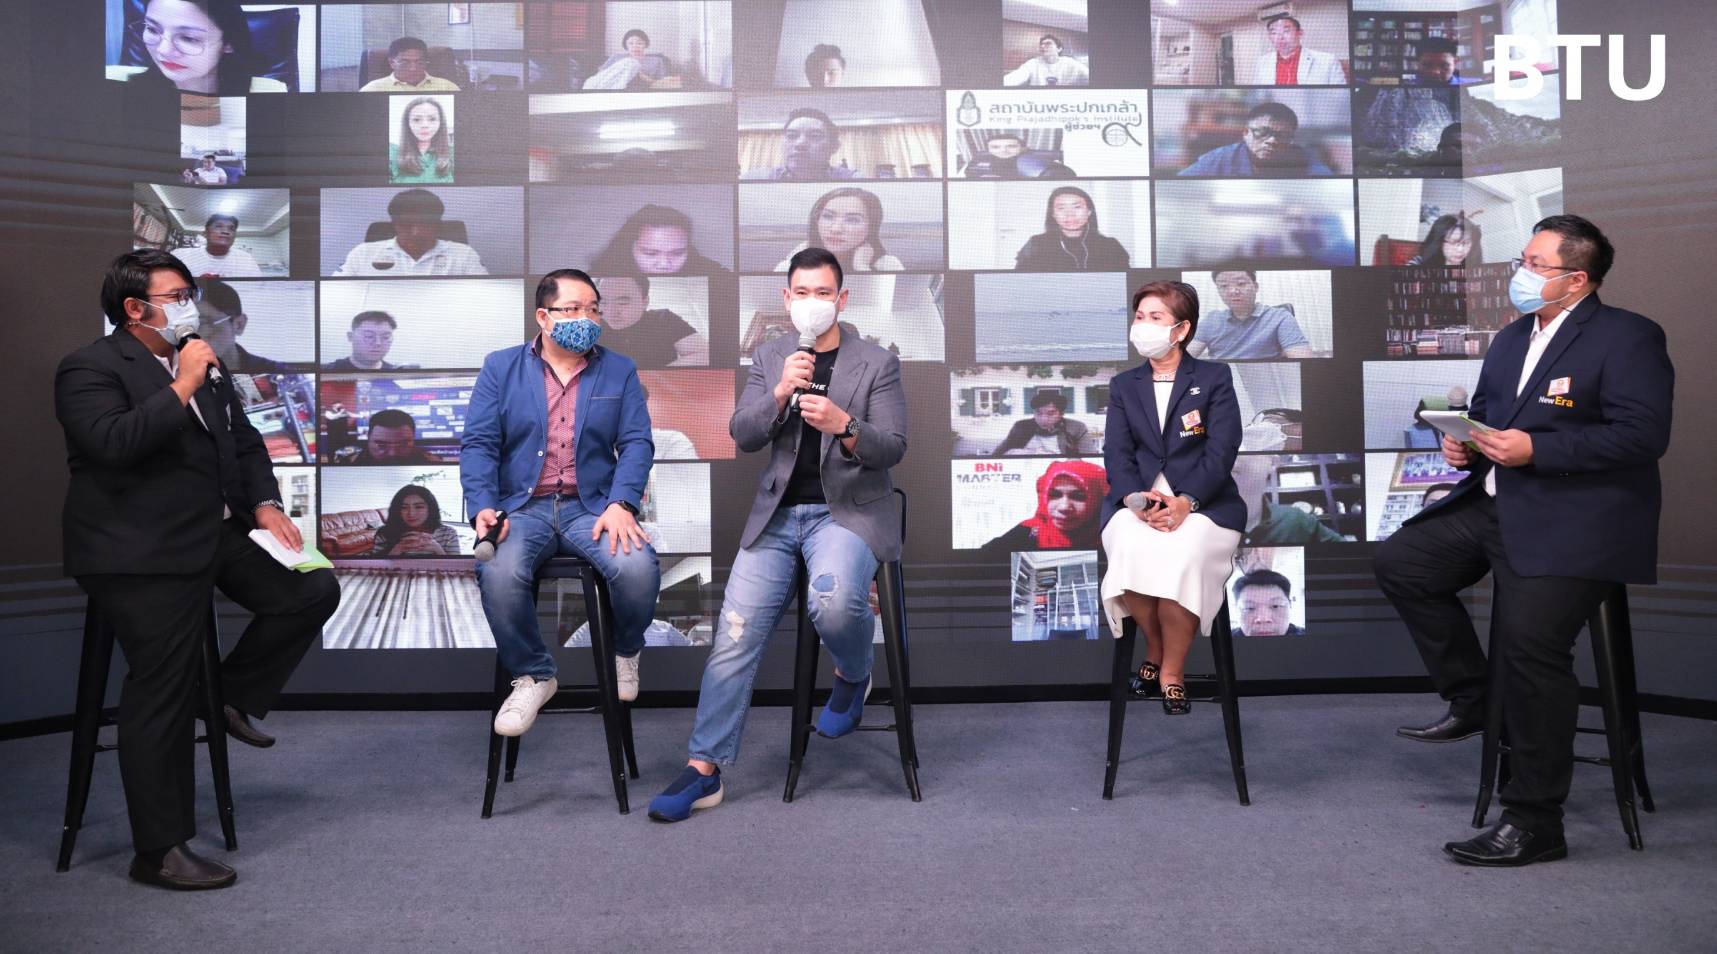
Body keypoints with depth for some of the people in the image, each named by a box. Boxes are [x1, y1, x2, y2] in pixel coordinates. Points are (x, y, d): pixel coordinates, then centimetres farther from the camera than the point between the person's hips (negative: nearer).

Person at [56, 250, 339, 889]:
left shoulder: (204, 366, 17)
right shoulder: (90, 369, -7)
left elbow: (246, 444, 20)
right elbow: (112, 442, -25)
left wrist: (265, 505, 4)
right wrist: (181, 389, -20)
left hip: (217, 535, 8)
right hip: (143, 556, -8)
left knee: (313, 592, -2)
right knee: (161, 698, -5)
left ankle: (234, 695, 17)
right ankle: (158, 852, 5)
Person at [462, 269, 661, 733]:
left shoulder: (620, 371, 12)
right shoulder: (501, 367, 10)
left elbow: (636, 443, 2)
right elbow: (478, 444, 3)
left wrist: (621, 505, -16)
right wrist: (483, 507, -15)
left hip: (592, 506, 1)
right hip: (521, 506, 0)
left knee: (638, 567, -30)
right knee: (498, 573, -33)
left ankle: (625, 650, 6)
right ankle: (532, 676, -4)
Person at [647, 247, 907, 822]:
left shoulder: (877, 363, 3)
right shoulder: (769, 358, 11)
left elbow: (892, 449, -5)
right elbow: (743, 437, 1)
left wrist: (844, 425, -25)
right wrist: (780, 394, -18)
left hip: (848, 510, -3)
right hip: (779, 514, 3)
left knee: (832, 602, -33)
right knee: (735, 635, -8)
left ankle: (854, 677, 2)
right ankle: (704, 769, 0)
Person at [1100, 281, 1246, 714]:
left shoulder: (1215, 378, 8)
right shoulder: (1123, 385, 17)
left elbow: (1222, 449, -3)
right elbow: (1116, 453, 5)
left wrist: (1186, 502, -20)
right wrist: (1138, 500, -15)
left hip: (1201, 502, -2)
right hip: (1137, 499, 2)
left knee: (1180, 555, -34)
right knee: (1130, 551, -31)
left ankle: (1172, 670, -13)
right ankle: (1155, 649, -4)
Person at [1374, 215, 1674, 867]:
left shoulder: (1627, 337, -8)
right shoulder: (1511, 340, 18)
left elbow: (1643, 434, -18)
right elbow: (1482, 414, 27)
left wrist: (1535, 449, -22)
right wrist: (1464, 444, 4)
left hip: (1572, 523, -9)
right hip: (1495, 505, 9)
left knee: (1530, 641, -21)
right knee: (1399, 563, 1)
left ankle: (1534, 823, -8)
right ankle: (1472, 701, 14)